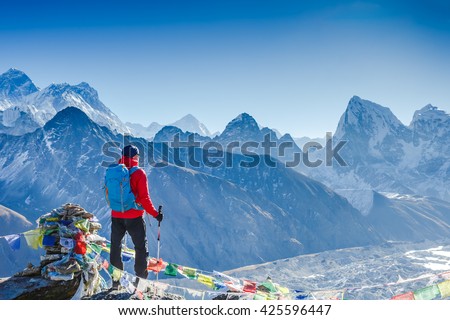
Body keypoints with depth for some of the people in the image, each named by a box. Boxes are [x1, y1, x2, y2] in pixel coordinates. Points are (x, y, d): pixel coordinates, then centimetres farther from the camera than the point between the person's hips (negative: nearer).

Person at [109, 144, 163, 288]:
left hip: (116, 216, 4)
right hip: (134, 217, -4)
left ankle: (115, 280, 24)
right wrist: (155, 214, -7)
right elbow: (144, 198, -16)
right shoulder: (139, 173, -13)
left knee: (115, 247, 17)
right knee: (141, 248, 11)